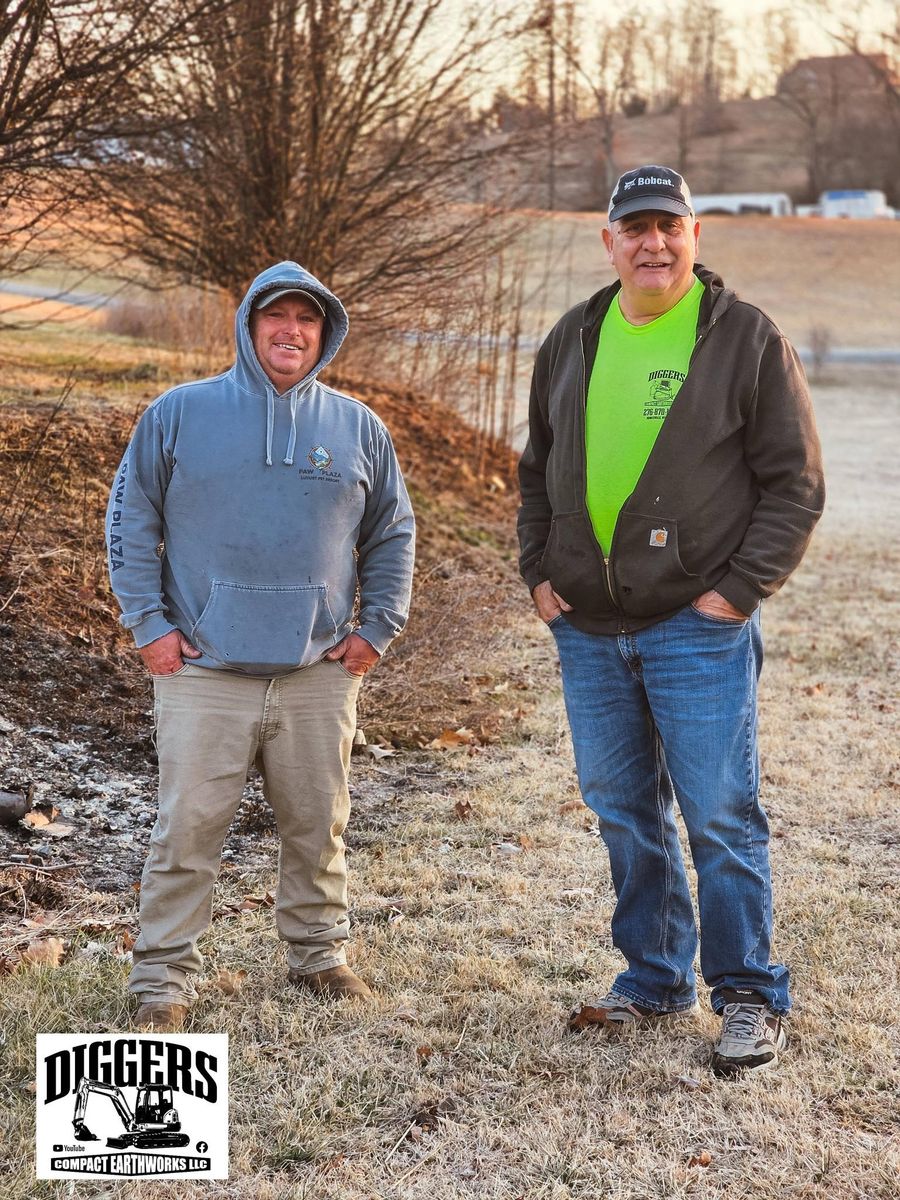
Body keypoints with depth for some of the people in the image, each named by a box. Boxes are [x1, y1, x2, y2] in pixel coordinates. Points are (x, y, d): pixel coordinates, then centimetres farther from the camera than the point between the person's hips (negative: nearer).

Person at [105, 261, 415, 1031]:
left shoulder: (358, 429, 9)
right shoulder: (179, 414, 2)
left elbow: (392, 536, 16)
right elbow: (131, 520, 4)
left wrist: (377, 627, 7)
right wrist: (149, 622, -3)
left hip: (320, 675, 3)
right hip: (204, 673, -2)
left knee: (318, 826, 12)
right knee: (188, 830, -3)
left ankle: (319, 953, 28)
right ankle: (164, 977, 7)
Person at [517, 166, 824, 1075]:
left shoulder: (746, 340, -4)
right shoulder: (573, 342, 10)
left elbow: (795, 485, -4)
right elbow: (537, 472, 20)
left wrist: (741, 588, -11)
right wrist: (538, 571, 9)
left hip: (698, 627, -5)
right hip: (587, 627, 5)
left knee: (720, 816, -3)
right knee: (624, 814, 13)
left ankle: (750, 998, 9)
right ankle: (654, 980, 27)